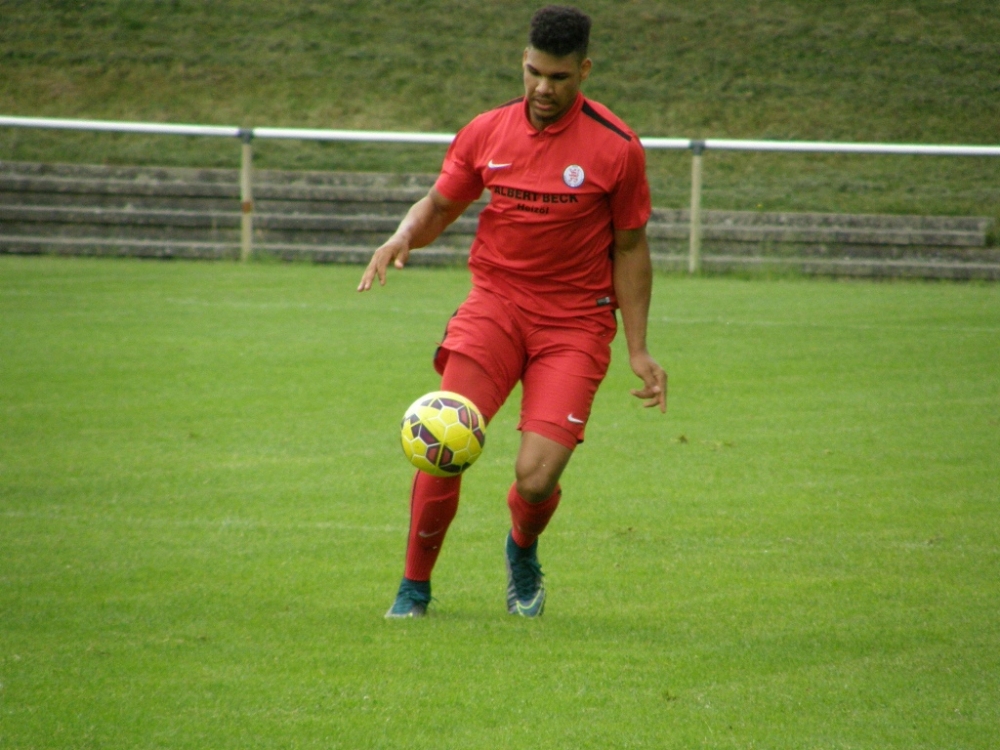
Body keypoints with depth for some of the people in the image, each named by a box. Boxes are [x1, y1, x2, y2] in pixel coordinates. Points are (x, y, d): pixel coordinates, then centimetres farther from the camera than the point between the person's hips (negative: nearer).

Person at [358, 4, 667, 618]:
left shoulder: (617, 147, -6)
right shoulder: (487, 133, 2)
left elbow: (630, 248, 3)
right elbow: (439, 206, 16)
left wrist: (639, 350, 1)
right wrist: (402, 239, -7)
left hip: (575, 322, -2)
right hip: (496, 302, 2)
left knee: (536, 477, -15)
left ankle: (523, 552, 23)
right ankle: (415, 589, 5)